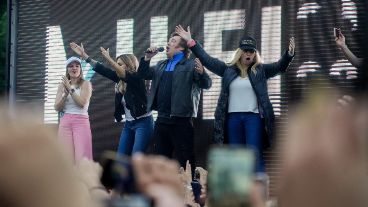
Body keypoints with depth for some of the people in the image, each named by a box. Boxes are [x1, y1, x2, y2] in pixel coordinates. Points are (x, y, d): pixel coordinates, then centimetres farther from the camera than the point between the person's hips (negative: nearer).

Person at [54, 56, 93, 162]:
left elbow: (82, 103, -8)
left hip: (81, 122, -3)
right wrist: (65, 93, -8)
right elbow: (57, 107, 7)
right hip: (65, 122, 3)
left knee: (81, 158, -13)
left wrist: (70, 89, -9)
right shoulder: (63, 85, 14)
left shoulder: (86, 84, 6)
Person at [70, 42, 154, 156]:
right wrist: (84, 55, 2)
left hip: (143, 123, -8)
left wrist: (108, 59, -43)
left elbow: (123, 74, -31)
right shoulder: (120, 79, 7)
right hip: (128, 124, 8)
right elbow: (102, 70, 5)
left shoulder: (136, 78, -12)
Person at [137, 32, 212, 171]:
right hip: (162, 119, 7)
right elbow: (144, 75, 19)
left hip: (181, 119, -7)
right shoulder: (161, 65, 19)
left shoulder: (190, 65, -3)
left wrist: (201, 72, -31)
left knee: (185, 159, -5)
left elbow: (206, 84, -11)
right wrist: (147, 58, 5)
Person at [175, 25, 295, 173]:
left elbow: (280, 66, -6)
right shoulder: (228, 70, 10)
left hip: (254, 117, -3)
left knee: (255, 155, -8)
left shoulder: (260, 70, 6)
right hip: (233, 118, 3)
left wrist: (289, 54, -27)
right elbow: (207, 60, 10)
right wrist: (190, 42, 5)